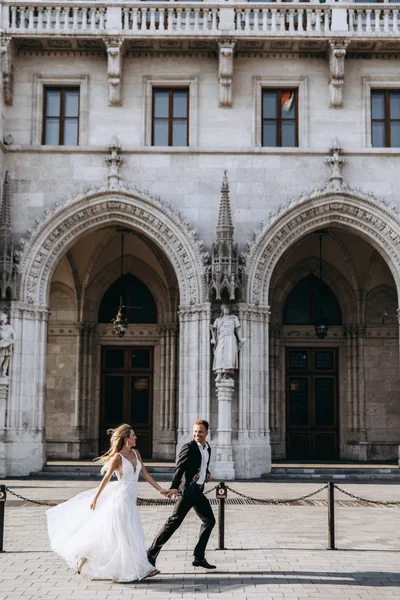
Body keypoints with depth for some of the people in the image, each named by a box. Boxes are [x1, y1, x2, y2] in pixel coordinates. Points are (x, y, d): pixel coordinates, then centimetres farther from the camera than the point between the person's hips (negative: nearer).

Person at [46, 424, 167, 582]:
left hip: (130, 500, 8)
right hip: (121, 498, -8)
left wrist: (160, 489, 6)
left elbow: (145, 473, 10)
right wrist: (95, 498, -6)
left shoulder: (136, 453, 9)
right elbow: (106, 478, -8)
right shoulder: (117, 457, -11)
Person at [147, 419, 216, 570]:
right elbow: (179, 468, -18)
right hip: (187, 490, -8)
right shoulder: (188, 447, -9)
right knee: (174, 521, -12)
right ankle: (152, 554, -9)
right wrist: (174, 487, -33)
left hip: (198, 491, 8)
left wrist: (207, 474, 8)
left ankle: (199, 557, 17)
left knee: (209, 520, 10)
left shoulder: (208, 449, 14)